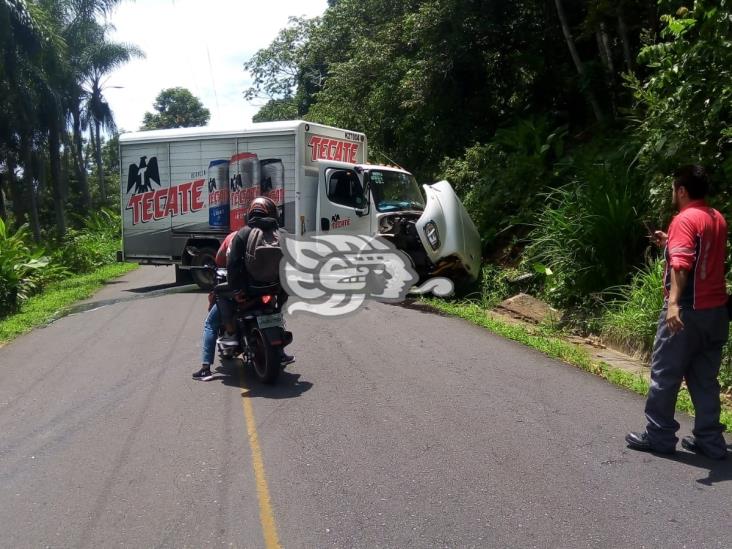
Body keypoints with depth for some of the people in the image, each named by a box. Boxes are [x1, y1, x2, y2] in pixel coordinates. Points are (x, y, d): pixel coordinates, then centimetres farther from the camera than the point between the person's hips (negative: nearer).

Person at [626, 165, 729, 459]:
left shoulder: (684, 219, -13)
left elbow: (681, 265, -28)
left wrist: (673, 303, -37)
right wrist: (669, 242, 25)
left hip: (687, 311, -8)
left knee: (664, 375, 3)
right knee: (705, 379, 14)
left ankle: (658, 436, 12)